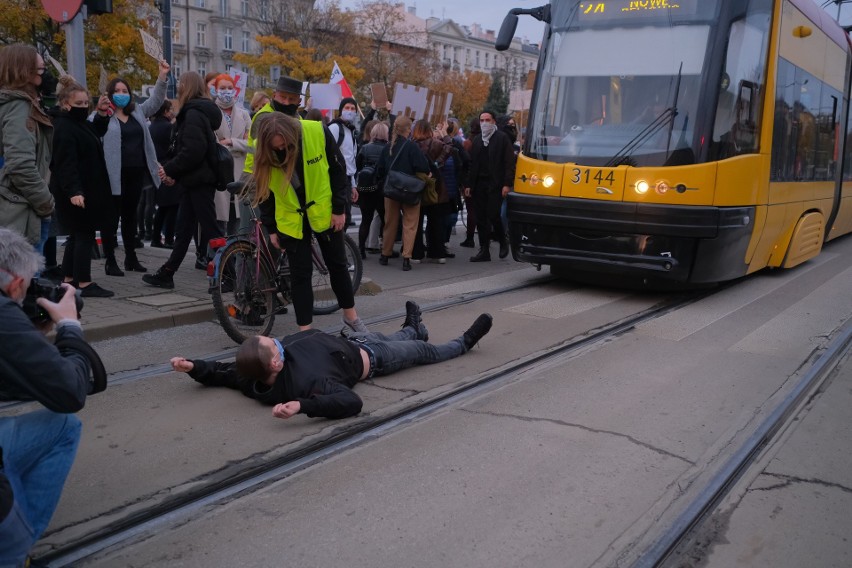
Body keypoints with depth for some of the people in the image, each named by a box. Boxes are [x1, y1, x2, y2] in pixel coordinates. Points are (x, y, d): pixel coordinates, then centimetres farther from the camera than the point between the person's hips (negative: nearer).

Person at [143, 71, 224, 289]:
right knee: (183, 229, 13)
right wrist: (173, 172, 6)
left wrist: (170, 169, -13)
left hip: (199, 181, -10)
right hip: (195, 181, 10)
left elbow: (193, 151, -23)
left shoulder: (193, 114, -14)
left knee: (209, 229, -6)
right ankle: (166, 274, 21)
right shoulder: (197, 111, 17)